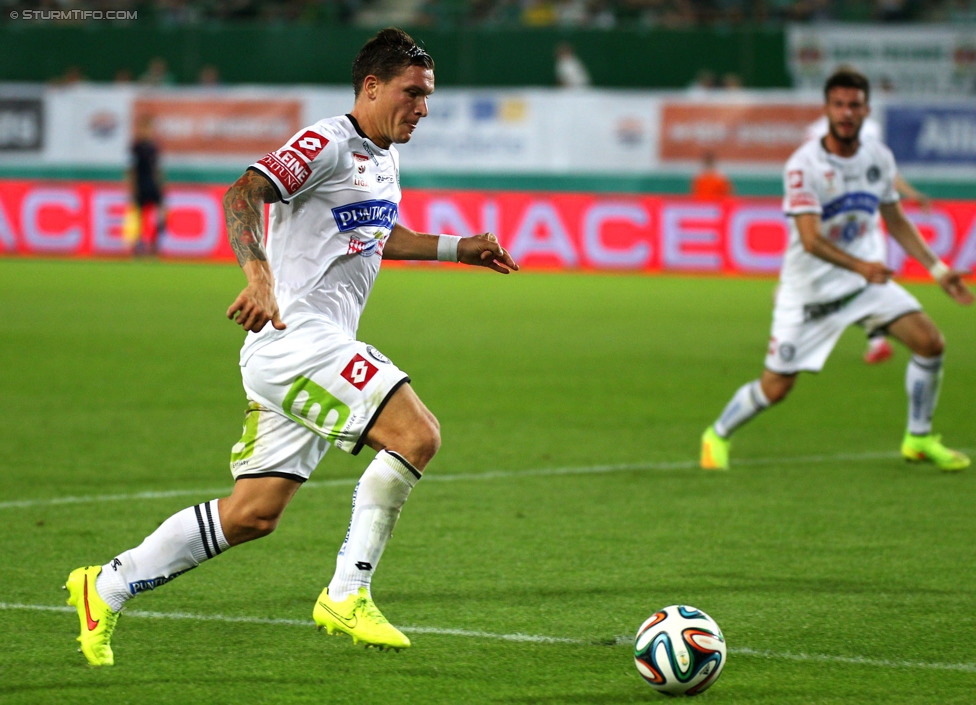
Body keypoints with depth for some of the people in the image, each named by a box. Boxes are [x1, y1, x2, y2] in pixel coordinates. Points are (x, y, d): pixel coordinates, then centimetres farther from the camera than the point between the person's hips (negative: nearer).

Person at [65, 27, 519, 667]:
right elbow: (242, 195, -23)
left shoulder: (384, 159, 19)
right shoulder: (328, 145, -11)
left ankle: (107, 588, 15)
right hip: (295, 335, -10)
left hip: (318, 350, 10)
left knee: (254, 514, 8)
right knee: (417, 433, -21)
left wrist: (456, 249, 33)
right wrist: (259, 277, -37)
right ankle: (347, 597, -14)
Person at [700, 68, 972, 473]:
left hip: (867, 278, 5)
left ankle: (919, 439, 8)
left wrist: (937, 269, 11)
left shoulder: (879, 158, -1)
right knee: (775, 387, -4)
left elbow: (896, 221, 15)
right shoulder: (803, 165, -19)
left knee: (929, 341, -11)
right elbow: (811, 240, -27)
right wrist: (860, 266, -42)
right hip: (809, 289, -5)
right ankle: (717, 436, 25)